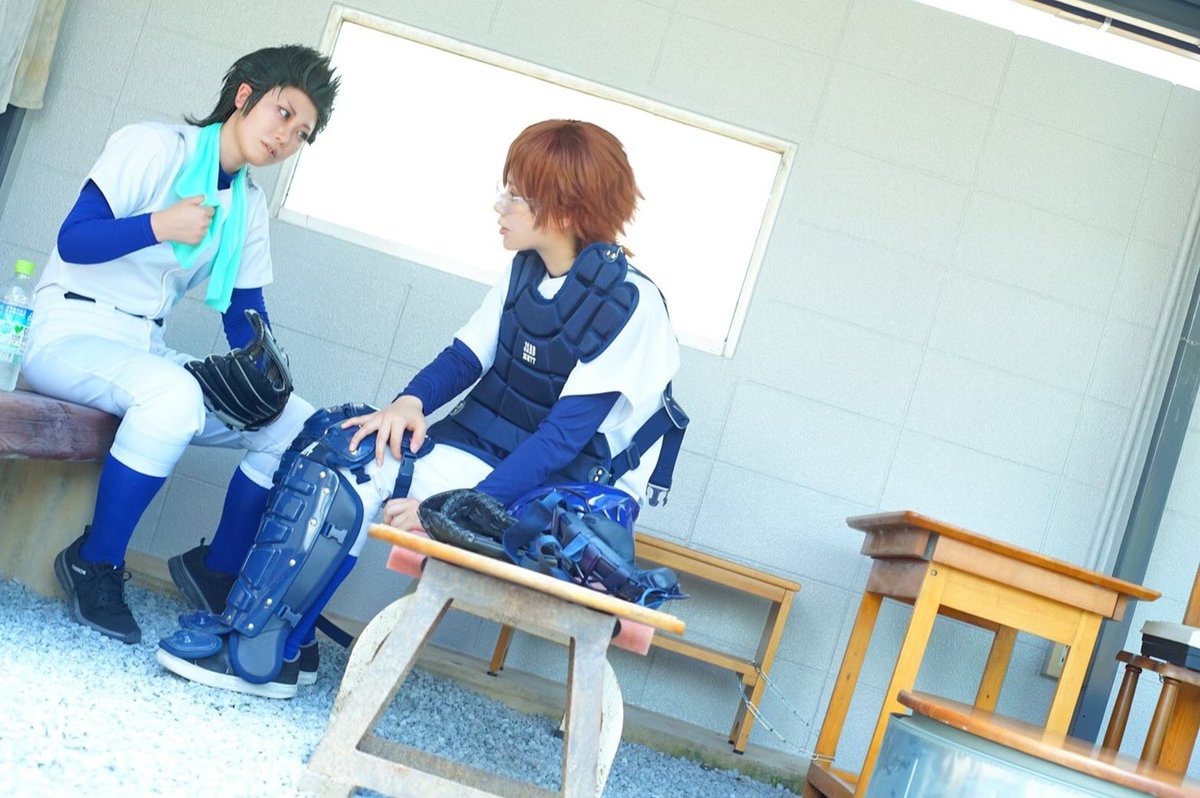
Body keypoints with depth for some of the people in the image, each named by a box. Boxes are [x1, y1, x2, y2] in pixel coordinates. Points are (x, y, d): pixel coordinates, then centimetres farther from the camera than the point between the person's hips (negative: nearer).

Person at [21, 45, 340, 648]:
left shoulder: (249, 206, 12)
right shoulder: (154, 147, -7)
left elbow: (244, 318, 10)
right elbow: (72, 241, -14)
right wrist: (159, 226, -28)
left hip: (146, 351, 7)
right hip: (69, 334, -7)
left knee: (296, 426, -8)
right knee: (174, 395, -39)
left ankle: (218, 571, 7)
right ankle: (94, 564, -19)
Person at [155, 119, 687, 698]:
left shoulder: (629, 305, -18)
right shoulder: (527, 270, 6)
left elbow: (564, 435, -22)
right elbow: (465, 356, 8)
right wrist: (411, 402, -15)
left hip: (547, 493, -8)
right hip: (476, 447, 8)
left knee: (350, 466, -22)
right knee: (333, 433, -11)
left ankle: (251, 652, -11)